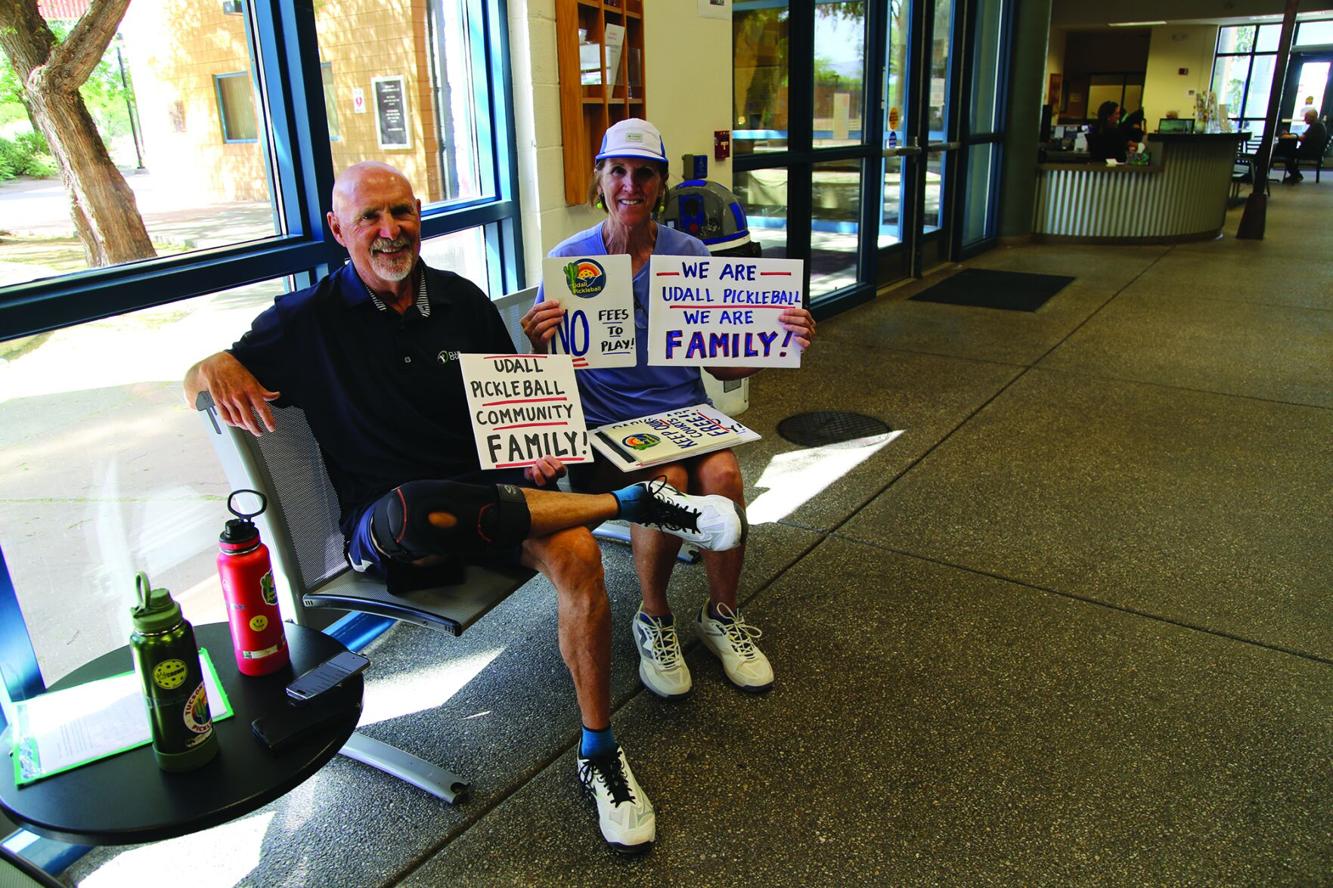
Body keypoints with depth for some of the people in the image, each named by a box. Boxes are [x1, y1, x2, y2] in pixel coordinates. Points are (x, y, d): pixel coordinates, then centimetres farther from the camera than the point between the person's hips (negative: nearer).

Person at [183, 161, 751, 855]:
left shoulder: (462, 300, 11)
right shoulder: (309, 319, 2)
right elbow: (197, 386, 5)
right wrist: (215, 367, -20)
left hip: (489, 492, 3)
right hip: (383, 527, -2)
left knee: (576, 554, -29)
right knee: (411, 511, -40)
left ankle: (599, 754, -10)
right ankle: (630, 500, -23)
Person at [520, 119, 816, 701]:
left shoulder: (690, 255, 5)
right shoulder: (568, 261, -1)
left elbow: (721, 365, 8)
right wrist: (538, 346, -26)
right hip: (604, 427, -2)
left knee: (723, 474, -28)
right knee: (668, 482, -31)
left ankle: (721, 616, -1)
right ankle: (653, 620, -2)